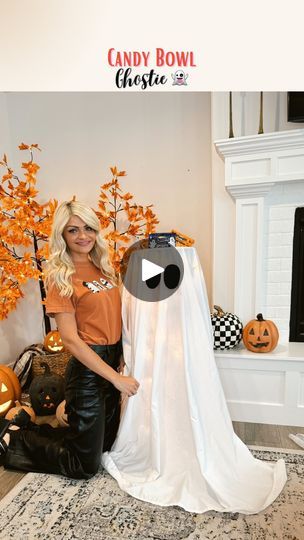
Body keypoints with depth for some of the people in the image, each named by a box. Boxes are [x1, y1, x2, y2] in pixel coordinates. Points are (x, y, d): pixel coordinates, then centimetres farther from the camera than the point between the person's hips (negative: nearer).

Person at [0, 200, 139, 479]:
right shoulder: (61, 277, -14)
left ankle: (26, 425, 33)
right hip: (87, 369, -8)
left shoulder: (102, 267, 7)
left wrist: (122, 362, 4)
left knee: (107, 442, 24)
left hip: (113, 363, 8)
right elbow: (70, 339, -18)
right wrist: (116, 378, -18)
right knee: (85, 466, 8)